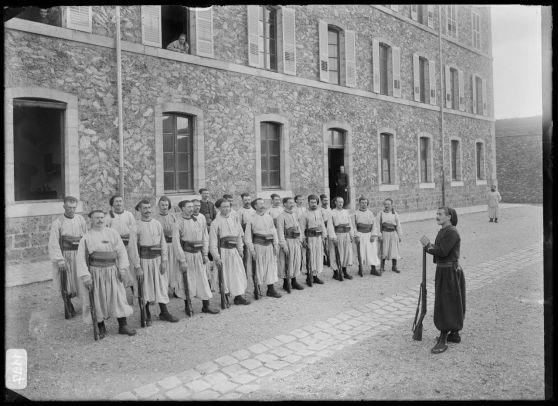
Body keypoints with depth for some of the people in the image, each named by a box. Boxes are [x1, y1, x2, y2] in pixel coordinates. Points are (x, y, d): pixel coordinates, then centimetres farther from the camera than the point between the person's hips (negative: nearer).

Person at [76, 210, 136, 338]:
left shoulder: (113, 233, 6)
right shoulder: (86, 237, 2)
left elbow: (121, 251, 4)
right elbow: (80, 258, -2)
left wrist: (123, 268, -6)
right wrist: (85, 276, -11)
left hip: (112, 271, 1)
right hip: (95, 273, -1)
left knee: (118, 297, 2)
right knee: (98, 300, 5)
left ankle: (123, 325, 12)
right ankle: (101, 327, 22)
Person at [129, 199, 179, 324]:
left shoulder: (157, 224, 6)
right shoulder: (136, 226, -5)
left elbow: (163, 243, 6)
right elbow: (134, 248, -7)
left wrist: (164, 260, -1)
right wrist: (137, 266, -10)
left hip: (157, 259, 3)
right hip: (144, 259, -3)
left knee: (161, 286, 7)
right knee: (145, 288, 6)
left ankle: (164, 312, 19)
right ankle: (146, 315, 21)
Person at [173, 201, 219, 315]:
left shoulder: (199, 222, 7)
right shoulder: (179, 224, -7)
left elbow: (205, 238, 10)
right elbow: (176, 243, -11)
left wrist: (205, 254, 4)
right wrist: (182, 260, -14)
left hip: (198, 254, 4)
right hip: (186, 254, -4)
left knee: (203, 279, 5)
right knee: (188, 281, 4)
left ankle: (206, 306, 14)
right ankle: (187, 307, 20)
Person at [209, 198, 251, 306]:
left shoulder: (234, 220, 8)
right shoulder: (216, 223, -8)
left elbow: (239, 236, 15)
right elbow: (213, 242, -9)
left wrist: (240, 250, 11)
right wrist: (216, 257, -14)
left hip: (234, 250, 5)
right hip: (223, 251, -5)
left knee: (238, 273, 5)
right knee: (224, 275, 3)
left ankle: (239, 296, 14)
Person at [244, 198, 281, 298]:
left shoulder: (269, 217, 10)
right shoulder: (252, 219, -3)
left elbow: (274, 231, 13)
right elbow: (247, 236, -3)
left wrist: (276, 244, 5)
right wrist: (252, 249, -8)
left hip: (269, 245, 4)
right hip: (258, 245, -4)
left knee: (271, 267, 6)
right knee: (259, 268, 3)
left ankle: (271, 289, 15)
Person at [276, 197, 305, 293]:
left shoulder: (295, 214, 11)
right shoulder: (281, 216, -10)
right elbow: (280, 232, -13)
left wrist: (300, 240, 13)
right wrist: (283, 245, -17)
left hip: (296, 241, 6)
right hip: (287, 241, -6)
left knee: (297, 261, 10)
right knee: (286, 263, 2)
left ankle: (294, 281, 24)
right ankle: (286, 283, 14)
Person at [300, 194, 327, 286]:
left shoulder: (319, 211, 8)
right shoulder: (305, 213, -7)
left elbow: (322, 224, 12)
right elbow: (302, 227, -6)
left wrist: (324, 236, 8)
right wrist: (303, 239, -10)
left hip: (319, 237, 5)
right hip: (310, 237, -5)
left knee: (319, 256, 9)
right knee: (310, 257, -2)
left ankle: (315, 276, 20)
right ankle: (309, 277, 8)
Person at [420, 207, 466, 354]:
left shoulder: (452, 232, -19)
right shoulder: (442, 231, 12)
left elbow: (443, 252, -25)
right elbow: (438, 250, 8)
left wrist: (428, 245, -12)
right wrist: (428, 245, -11)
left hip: (450, 272, -10)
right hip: (443, 271, 10)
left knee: (446, 305, -5)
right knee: (452, 304, 18)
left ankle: (443, 340, 0)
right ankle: (454, 334, 30)